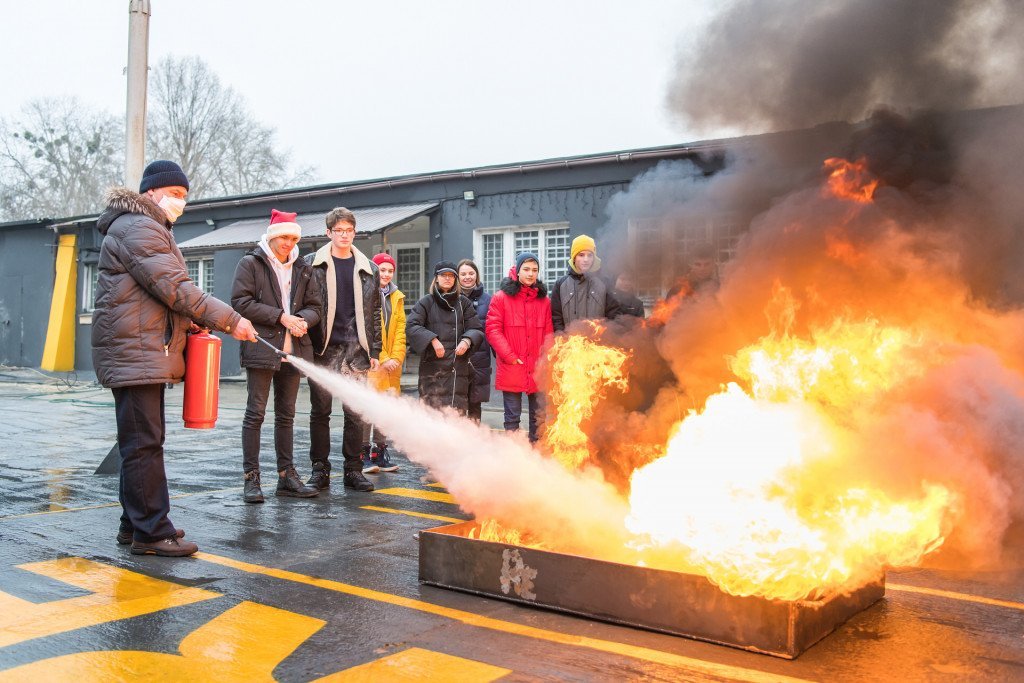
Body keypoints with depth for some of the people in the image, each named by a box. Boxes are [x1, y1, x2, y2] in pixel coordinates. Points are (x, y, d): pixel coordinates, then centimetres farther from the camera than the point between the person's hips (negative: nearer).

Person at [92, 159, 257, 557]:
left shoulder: (151, 230, 24)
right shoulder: (138, 229, -12)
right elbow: (174, 287, -19)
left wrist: (193, 324, 9)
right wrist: (229, 321, -16)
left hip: (146, 353, 11)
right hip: (135, 354, -11)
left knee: (145, 442, 14)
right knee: (144, 443, -10)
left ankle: (136, 524, 22)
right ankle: (151, 532, -7)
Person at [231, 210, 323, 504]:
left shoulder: (302, 269, 16)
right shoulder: (250, 263, 3)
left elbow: (315, 306, 13)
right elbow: (241, 302, -8)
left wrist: (302, 319, -10)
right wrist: (281, 317, -13)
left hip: (293, 350, 5)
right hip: (261, 348, -5)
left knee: (286, 415, 10)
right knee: (255, 413, -4)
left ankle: (286, 475, 16)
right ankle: (251, 478, 0)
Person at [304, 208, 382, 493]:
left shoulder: (368, 269, 12)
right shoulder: (312, 264, 5)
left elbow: (374, 313, 12)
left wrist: (375, 352, 7)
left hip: (355, 350, 2)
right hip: (323, 349, -1)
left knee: (355, 412, 2)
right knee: (320, 411, 4)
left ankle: (353, 470, 12)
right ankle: (320, 469, 13)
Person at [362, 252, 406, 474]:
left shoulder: (397, 297, 16)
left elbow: (400, 330, 11)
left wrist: (396, 358, -3)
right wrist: (382, 359, -12)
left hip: (391, 363, 5)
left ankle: (380, 452, 14)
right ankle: (364, 453, 2)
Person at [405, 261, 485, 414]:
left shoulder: (463, 302, 14)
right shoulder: (426, 302, 7)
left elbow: (477, 328, 13)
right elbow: (411, 326, -4)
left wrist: (467, 340, -8)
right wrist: (432, 340, -17)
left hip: (459, 367, 2)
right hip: (433, 366, -2)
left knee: (458, 411, -1)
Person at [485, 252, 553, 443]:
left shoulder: (544, 299, 11)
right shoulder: (502, 297, 0)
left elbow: (548, 333, 11)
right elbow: (493, 329, -5)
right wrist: (510, 356, -11)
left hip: (538, 370, 3)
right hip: (512, 369, -3)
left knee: (539, 416, 8)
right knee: (512, 417, 2)